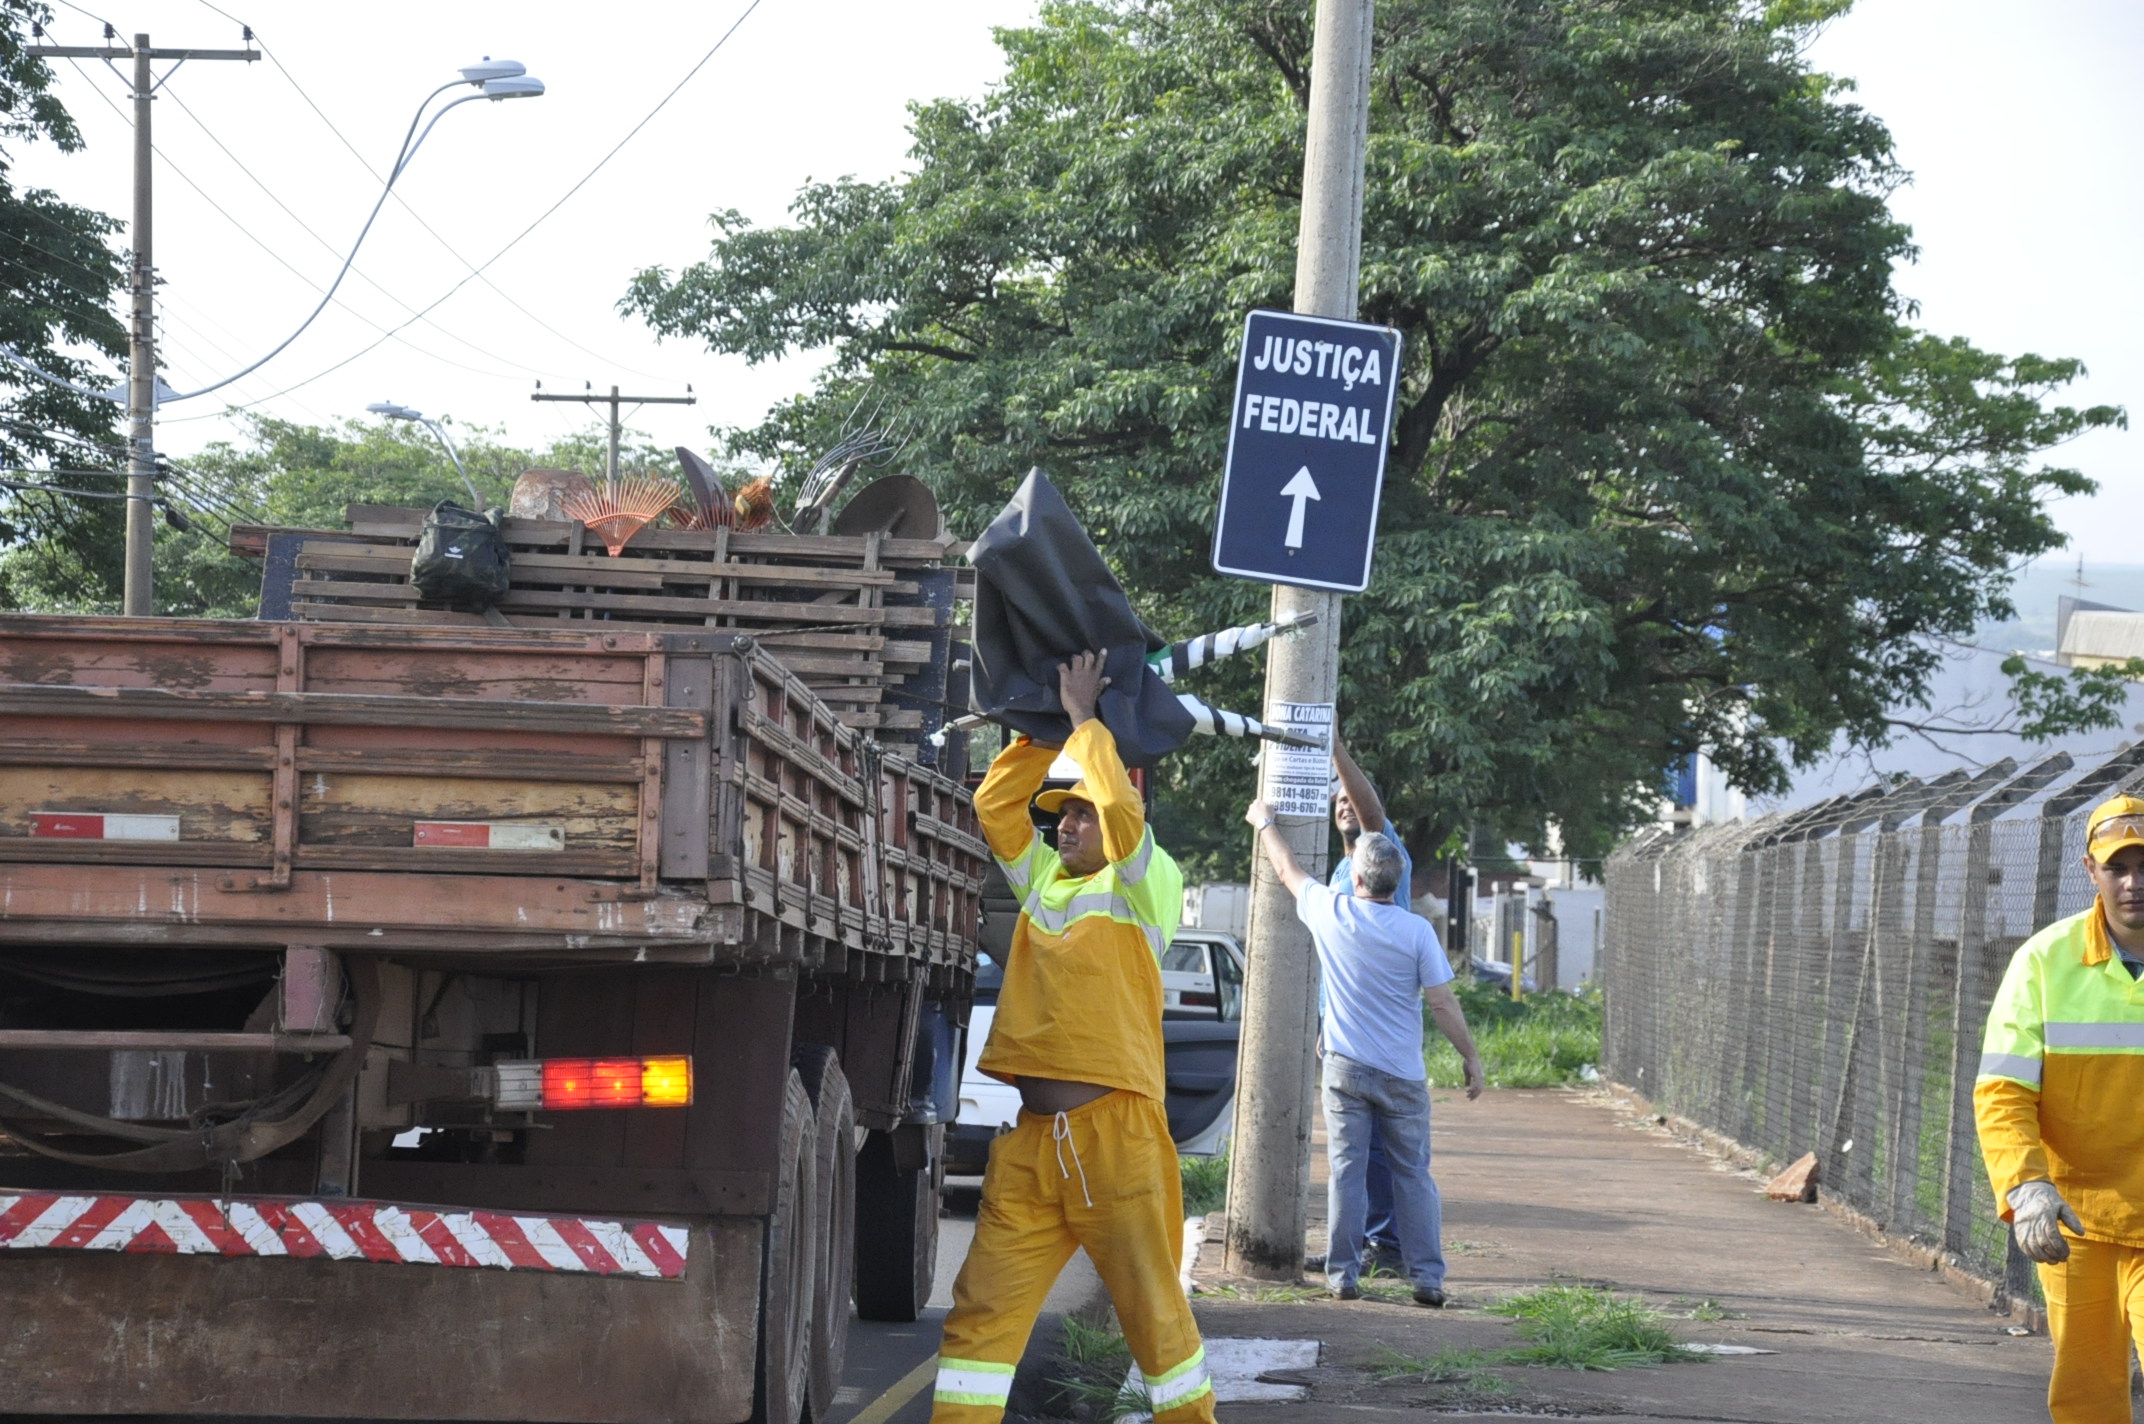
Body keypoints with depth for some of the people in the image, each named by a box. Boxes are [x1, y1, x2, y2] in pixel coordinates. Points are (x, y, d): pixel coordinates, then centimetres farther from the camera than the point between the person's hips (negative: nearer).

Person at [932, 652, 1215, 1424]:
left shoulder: (1143, 888, 1)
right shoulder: (1043, 881, 19)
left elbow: (1123, 808, -14)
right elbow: (995, 804, 19)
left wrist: (1086, 725, -2)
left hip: (1116, 1132, -5)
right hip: (1032, 1136, 6)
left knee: (1154, 1312, 3)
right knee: (982, 1313, -1)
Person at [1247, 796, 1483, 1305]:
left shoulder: (1329, 913, -4)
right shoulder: (1416, 931, -9)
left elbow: (1287, 870, 15)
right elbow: (1443, 1003, -8)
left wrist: (1264, 823, 32)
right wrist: (1472, 1058, 3)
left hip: (1345, 1069, 1)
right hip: (1402, 1074, -1)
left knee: (1345, 1172, 5)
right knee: (1413, 1176, 5)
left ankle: (1343, 1275, 5)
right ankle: (1427, 1277, 3)